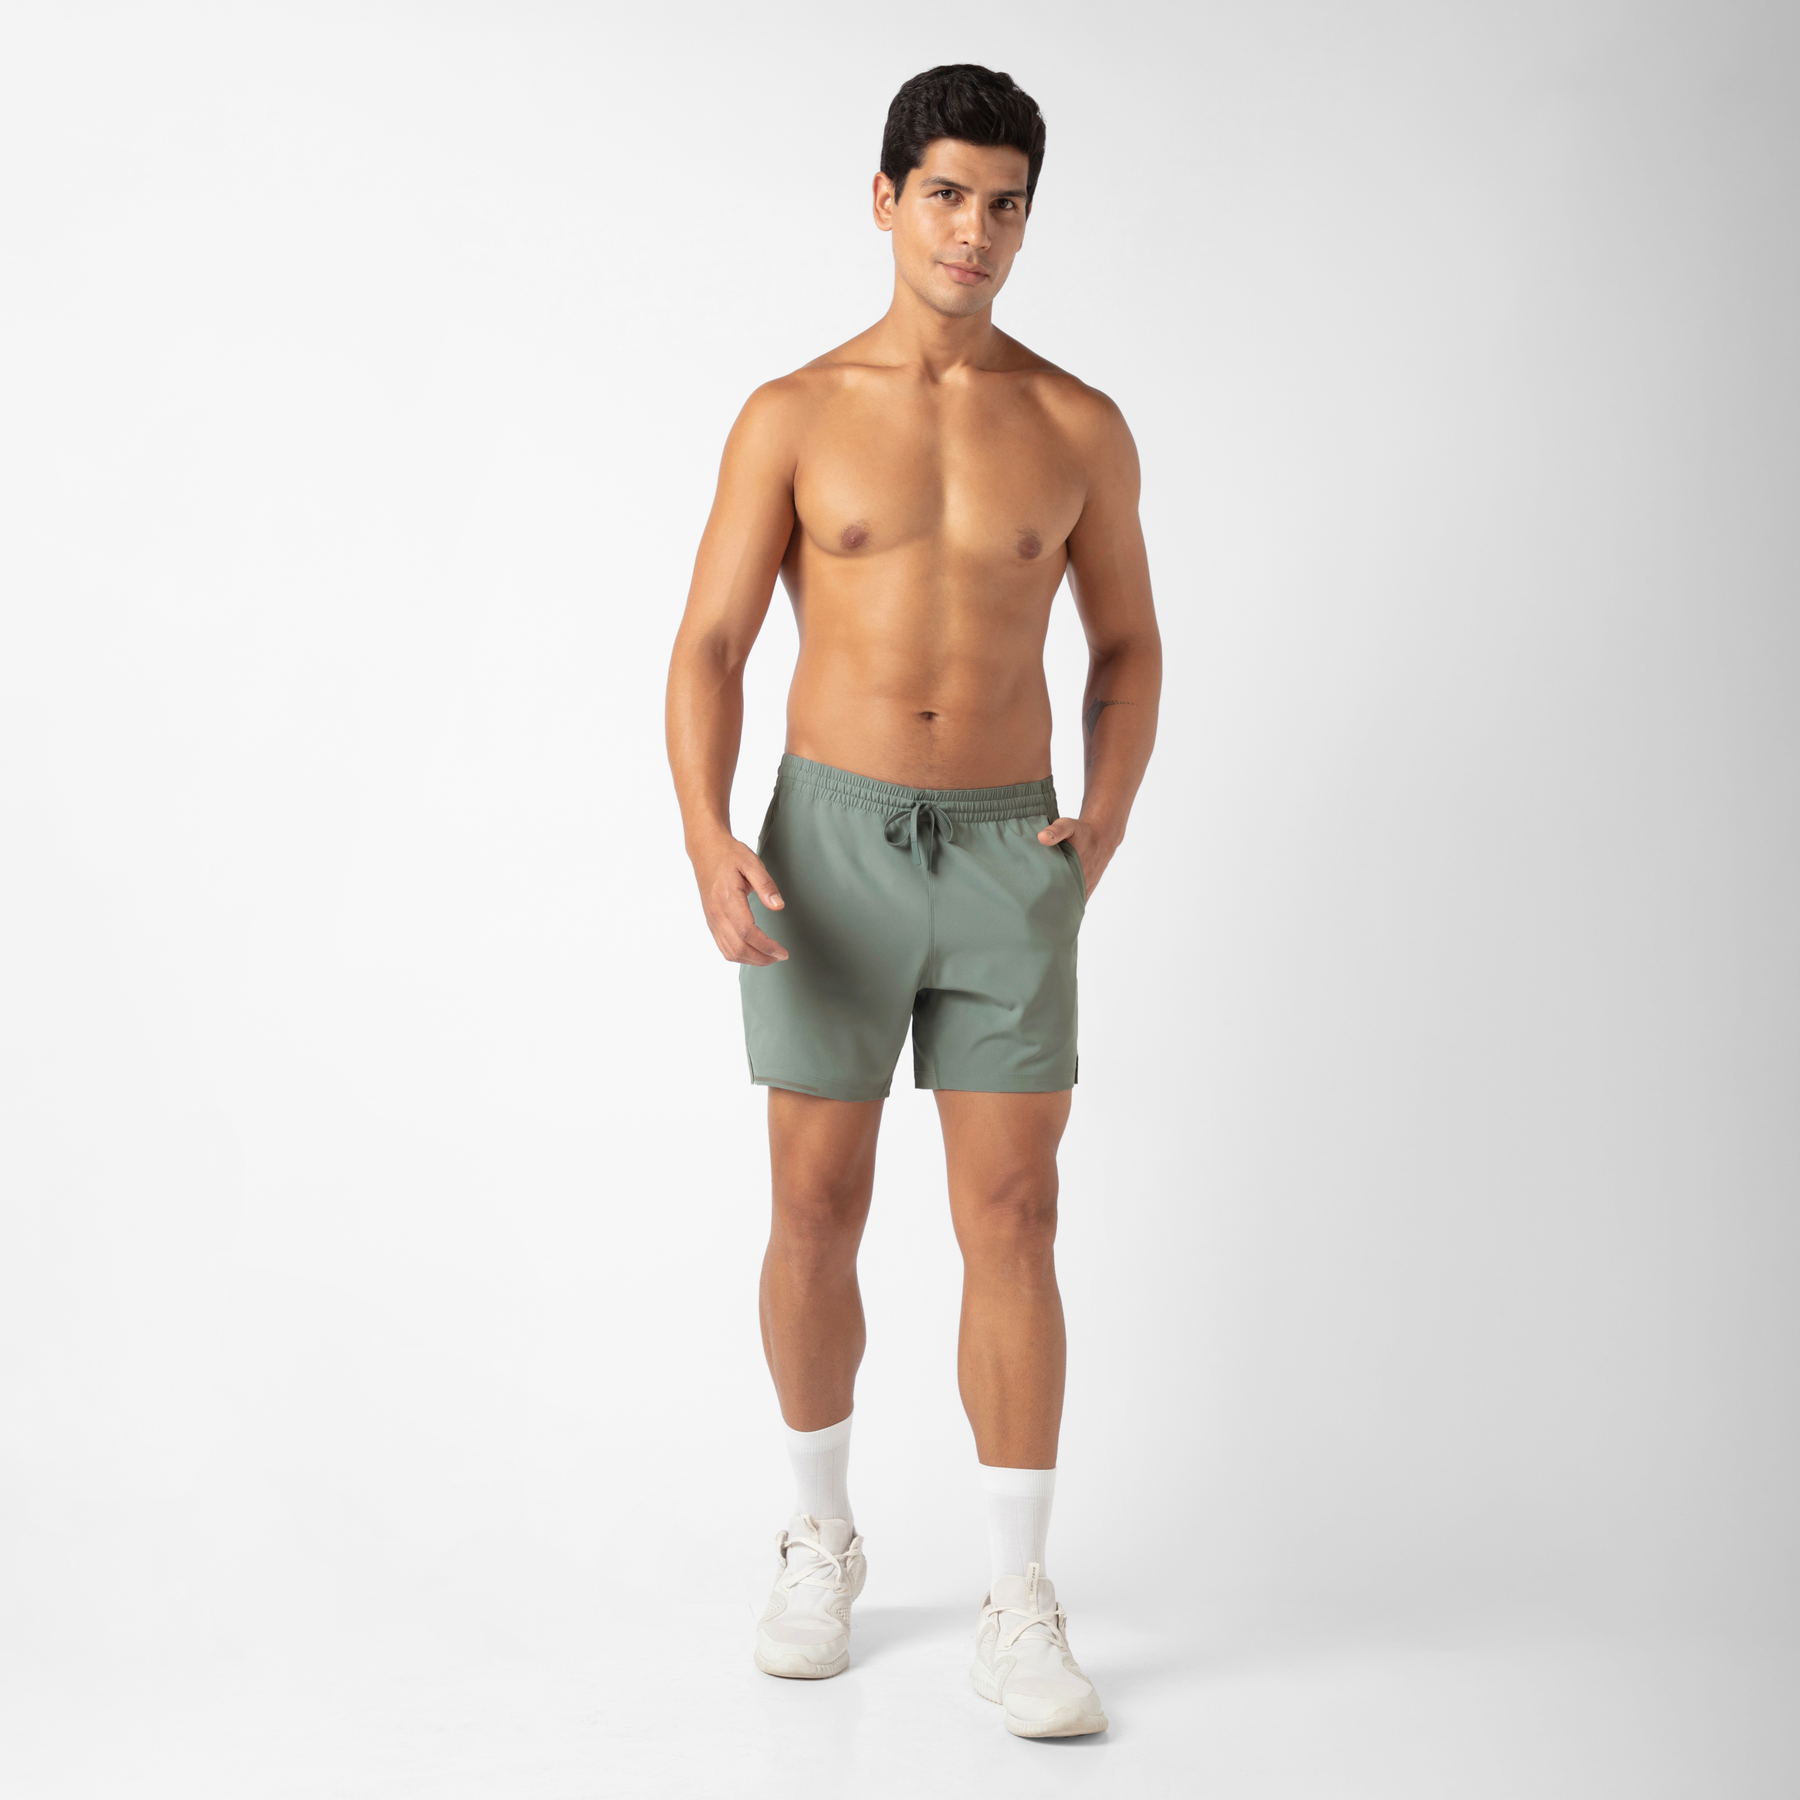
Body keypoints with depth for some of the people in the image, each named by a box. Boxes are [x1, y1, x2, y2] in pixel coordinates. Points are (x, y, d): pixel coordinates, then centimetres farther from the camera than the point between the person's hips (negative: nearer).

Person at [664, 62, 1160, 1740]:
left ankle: (1019, 1612, 6)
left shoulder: (1079, 427, 4)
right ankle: (820, 1538, 28)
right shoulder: (792, 418, 0)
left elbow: (1127, 646, 12)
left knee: (1012, 1223, -2)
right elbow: (708, 649, -2)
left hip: (1008, 857, 1)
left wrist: (1109, 812, -6)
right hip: (831, 844, 0)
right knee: (817, 1211, 6)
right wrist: (708, 841, -19)